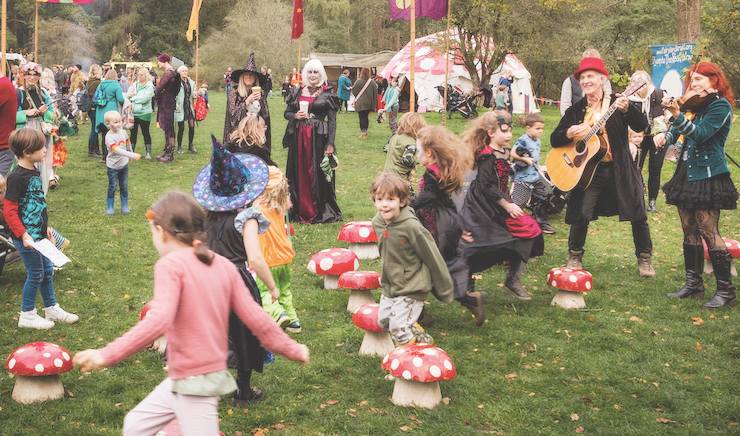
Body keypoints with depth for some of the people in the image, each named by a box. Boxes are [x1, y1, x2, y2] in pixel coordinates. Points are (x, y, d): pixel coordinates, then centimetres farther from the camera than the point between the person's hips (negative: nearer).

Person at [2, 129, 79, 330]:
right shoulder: (17, 178, -22)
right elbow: (9, 211, -21)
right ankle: (27, 315, 20)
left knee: (48, 270, 17)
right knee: (36, 274, 3)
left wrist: (45, 227, 20)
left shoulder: (34, 172, 5)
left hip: (39, 234, 8)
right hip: (26, 237, -8)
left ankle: (52, 309, 32)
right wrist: (24, 236, -22)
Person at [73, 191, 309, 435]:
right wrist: (292, 350, 15)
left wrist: (107, 355, -30)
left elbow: (159, 321, -28)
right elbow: (256, 318, 3)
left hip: (193, 384, -8)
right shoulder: (224, 266, 4)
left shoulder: (170, 263, -14)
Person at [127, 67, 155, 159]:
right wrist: (130, 95, -16)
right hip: (133, 113, 4)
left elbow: (144, 98, -17)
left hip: (144, 113, -4)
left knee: (145, 132, 3)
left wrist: (133, 97, -6)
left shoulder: (150, 86, -5)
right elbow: (127, 96, 6)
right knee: (133, 133, 10)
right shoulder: (134, 85, 10)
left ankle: (148, 152, 10)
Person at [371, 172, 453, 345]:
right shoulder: (377, 222, -5)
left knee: (398, 327, -11)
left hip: (411, 288, -8)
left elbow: (432, 257, -16)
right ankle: (423, 340, 32)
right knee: (383, 321, 15)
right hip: (389, 286, 8)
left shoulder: (411, 226, -25)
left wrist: (443, 290, -8)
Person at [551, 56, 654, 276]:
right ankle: (574, 257, 14)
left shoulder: (617, 102, 0)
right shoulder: (575, 110, 6)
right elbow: (554, 140, 3)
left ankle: (644, 259, 18)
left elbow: (641, 126, -12)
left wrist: (627, 109, -30)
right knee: (580, 215, -7)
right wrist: (569, 133, -19)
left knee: (638, 215, 1)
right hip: (587, 169, 1)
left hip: (619, 169, -1)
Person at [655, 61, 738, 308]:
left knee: (709, 232, -10)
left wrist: (677, 115, -36)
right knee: (689, 231, 11)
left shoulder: (720, 105, -10)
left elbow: (700, 133, -24)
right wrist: (666, 136, -4)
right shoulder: (692, 105, 14)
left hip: (707, 175, -8)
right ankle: (694, 283, 19)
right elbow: (679, 132, 17)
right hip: (686, 174, 8)